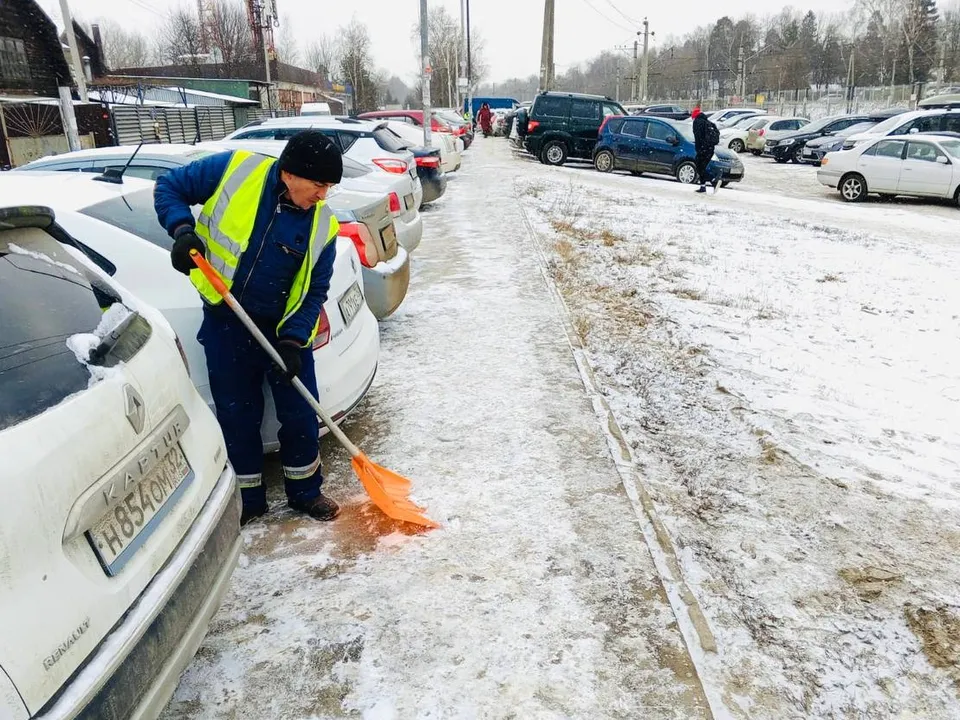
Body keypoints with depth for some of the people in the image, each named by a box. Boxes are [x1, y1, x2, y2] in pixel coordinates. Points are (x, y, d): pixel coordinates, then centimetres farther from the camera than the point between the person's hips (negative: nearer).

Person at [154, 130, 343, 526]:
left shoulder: (323, 225, -8)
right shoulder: (235, 169, -13)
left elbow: (314, 291, -4)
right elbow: (168, 187, -1)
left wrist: (293, 340, -15)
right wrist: (183, 230, -20)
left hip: (286, 329, 1)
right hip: (226, 325, -1)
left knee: (300, 414, 6)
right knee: (237, 416, 9)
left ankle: (305, 491, 27)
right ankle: (248, 498, 27)